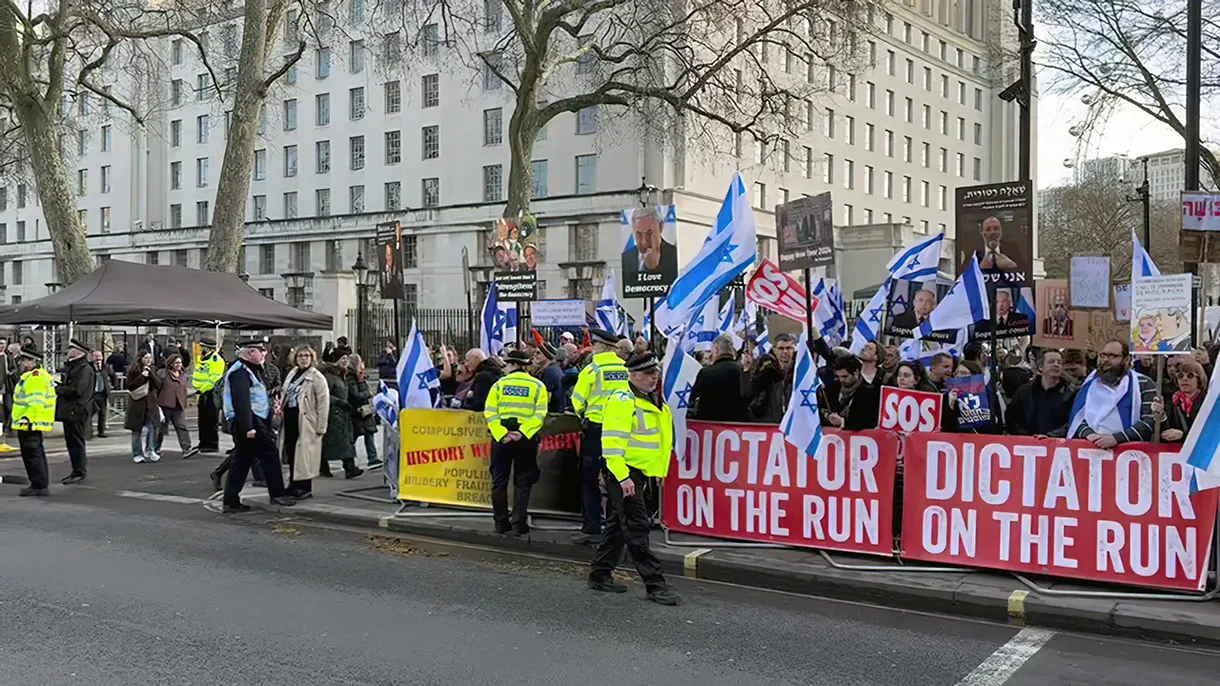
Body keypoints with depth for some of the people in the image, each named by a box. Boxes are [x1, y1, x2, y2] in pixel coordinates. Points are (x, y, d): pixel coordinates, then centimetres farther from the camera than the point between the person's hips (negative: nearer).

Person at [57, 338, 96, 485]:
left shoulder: (84, 369, -15)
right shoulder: (71, 366, 17)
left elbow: (76, 390, -21)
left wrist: (57, 389, -11)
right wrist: (58, 384, 3)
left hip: (77, 411, -10)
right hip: (69, 411, 10)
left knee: (77, 442, -4)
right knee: (71, 442, 14)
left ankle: (80, 472, 3)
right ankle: (76, 471, 22)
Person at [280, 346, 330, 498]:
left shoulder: (317, 378, -8)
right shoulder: (292, 374, 14)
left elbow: (323, 403, -12)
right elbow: (285, 395, 24)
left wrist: (320, 427, -15)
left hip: (305, 422, -7)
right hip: (290, 418, 7)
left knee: (304, 454, -5)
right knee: (291, 452, 11)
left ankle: (306, 487, 4)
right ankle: (294, 484, 22)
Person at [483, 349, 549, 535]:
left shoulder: (499, 384, 5)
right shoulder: (537, 386, 4)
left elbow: (490, 412, -5)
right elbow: (539, 414, -8)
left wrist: (502, 434, -12)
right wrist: (522, 433, -14)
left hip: (501, 438, 0)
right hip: (526, 440, 0)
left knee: (499, 482, 9)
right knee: (522, 483, 4)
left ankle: (501, 524, 12)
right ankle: (518, 524, -3)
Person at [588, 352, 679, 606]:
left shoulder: (656, 403, 15)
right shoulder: (622, 401, -14)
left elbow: (660, 441, 26)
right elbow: (612, 442, -20)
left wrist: (660, 470, 20)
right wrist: (622, 477, -25)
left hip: (639, 472, 9)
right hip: (622, 471, -9)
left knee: (618, 525, 15)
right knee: (637, 526, -7)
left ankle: (600, 574, 25)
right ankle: (654, 583, -5)